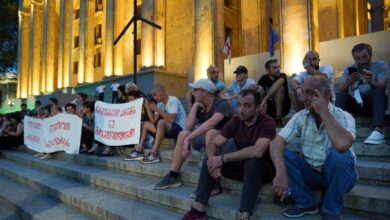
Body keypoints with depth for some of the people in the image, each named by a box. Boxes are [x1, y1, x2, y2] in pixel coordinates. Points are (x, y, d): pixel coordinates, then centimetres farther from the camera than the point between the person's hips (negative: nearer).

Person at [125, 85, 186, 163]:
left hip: (179, 129, -9)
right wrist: (149, 108, -8)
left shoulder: (173, 100, -13)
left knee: (161, 122, -34)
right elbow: (154, 121, 4)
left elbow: (172, 119, -27)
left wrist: (156, 109, -20)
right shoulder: (160, 104, 10)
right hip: (166, 129, 9)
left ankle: (154, 154, -30)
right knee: (146, 124, 7)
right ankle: (139, 151, -3)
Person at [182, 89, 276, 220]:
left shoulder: (267, 122, -22)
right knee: (209, 160, -11)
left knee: (252, 161, -37)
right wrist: (213, 160, -30)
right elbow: (212, 144, -7)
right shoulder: (235, 121, -6)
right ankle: (199, 209, -13)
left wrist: (223, 158, -34)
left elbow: (257, 151, -39)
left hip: (263, 168, -5)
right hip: (242, 166, 5)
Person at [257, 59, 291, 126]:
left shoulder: (282, 76, -11)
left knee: (279, 88, -27)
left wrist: (265, 98, -43)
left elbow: (278, 83, -34)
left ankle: (278, 118, -25)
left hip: (283, 108, -2)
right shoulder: (264, 78, -2)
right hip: (269, 108, 2)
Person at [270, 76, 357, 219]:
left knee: (338, 155, -34)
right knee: (284, 153, -21)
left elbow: (342, 145, -41)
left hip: (338, 175, -2)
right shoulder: (300, 117, -7)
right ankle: (306, 202, -3)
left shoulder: (343, 117, -17)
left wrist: (324, 112, -30)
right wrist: (281, 173, -37)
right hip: (310, 172, 3)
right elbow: (277, 142, -20)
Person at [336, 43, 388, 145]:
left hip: (374, 103, -1)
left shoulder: (381, 65, -4)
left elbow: (382, 88, -18)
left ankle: (378, 131, -47)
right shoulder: (349, 69, 2)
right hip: (356, 105, 2)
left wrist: (371, 82, -40)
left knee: (378, 91, -30)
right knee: (341, 95, -23)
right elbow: (342, 91, -10)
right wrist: (348, 83, -33)